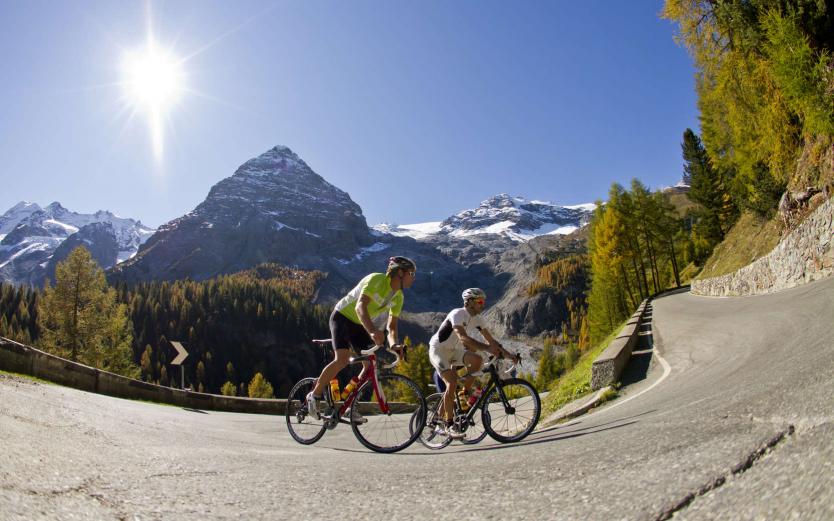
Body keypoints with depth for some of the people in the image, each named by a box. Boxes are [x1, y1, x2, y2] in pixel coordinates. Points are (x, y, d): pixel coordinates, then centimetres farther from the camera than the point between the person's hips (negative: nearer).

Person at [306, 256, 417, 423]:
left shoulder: (398, 297, -3)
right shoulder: (376, 279, -26)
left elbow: (391, 326, -5)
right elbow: (360, 306, -40)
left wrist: (394, 345, -28)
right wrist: (372, 331, -56)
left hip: (360, 325, 7)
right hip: (342, 317, -7)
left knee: (371, 365, -5)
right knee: (343, 359, -25)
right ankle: (314, 395, -7)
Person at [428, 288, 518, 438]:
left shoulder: (477, 319, 0)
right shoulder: (457, 314, -24)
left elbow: (490, 340, 3)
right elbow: (463, 338, -38)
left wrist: (507, 353, -9)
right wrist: (487, 348, -45)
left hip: (454, 351, 7)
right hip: (438, 349, -7)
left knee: (477, 360, -20)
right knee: (452, 382, -23)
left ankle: (464, 396, -3)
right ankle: (449, 425, -14)